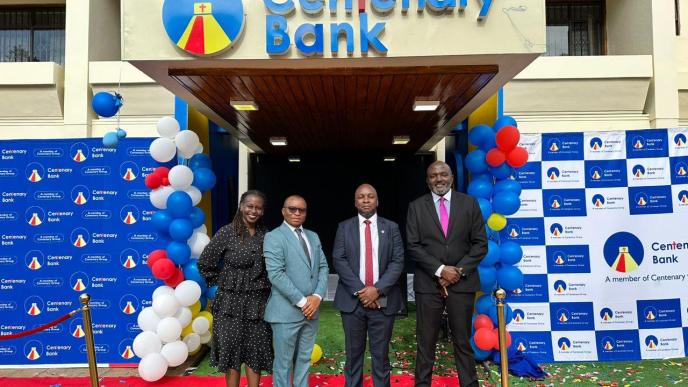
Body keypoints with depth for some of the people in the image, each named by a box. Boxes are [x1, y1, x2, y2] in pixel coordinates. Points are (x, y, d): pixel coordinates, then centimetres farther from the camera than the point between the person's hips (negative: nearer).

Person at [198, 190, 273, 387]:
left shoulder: (266, 235, 1)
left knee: (255, 352, 10)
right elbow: (204, 263, -2)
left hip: (258, 303, 3)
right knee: (232, 350, 8)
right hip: (231, 302, -2)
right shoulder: (226, 232, -8)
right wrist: (221, 283, 0)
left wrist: (265, 286, 3)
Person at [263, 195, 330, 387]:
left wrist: (317, 296, -7)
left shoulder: (313, 237, 13)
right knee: (283, 362, 5)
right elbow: (276, 274, -16)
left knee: (304, 359, 15)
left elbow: (323, 268, 9)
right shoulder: (274, 237, -7)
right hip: (286, 311, -6)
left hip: (311, 309, 6)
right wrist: (302, 301, -16)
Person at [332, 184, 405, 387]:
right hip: (352, 300, 0)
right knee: (353, 354, 8)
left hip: (383, 301, 0)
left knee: (381, 355, 7)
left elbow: (398, 262, -2)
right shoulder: (344, 227, 6)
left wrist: (377, 289, -14)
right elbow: (338, 260, -4)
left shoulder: (391, 227, 6)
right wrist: (360, 290, -13)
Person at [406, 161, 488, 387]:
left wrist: (459, 270, -9)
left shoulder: (469, 203, 5)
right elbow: (413, 246, -2)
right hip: (428, 283, 0)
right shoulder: (416, 207, 4)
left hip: (462, 282, 0)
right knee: (425, 342, 6)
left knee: (463, 341, 8)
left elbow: (480, 244, 2)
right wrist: (440, 270, -12)